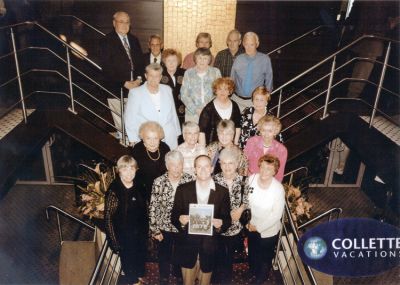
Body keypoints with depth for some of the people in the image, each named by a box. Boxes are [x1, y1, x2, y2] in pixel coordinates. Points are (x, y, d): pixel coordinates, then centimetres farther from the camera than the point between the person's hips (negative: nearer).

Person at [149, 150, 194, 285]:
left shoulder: (189, 180, -12)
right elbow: (153, 208, -9)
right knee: (164, 255, 19)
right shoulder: (159, 182, -14)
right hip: (164, 227, 0)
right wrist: (155, 230, -7)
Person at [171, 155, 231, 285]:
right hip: (187, 244, 0)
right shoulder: (183, 189, -1)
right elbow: (174, 216, 1)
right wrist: (180, 220, -21)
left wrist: (220, 224, -19)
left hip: (209, 246, 0)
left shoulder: (222, 192, -1)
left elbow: (227, 219, 2)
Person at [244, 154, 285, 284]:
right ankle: (253, 272, 61)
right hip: (252, 226, 3)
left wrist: (258, 227, -15)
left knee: (265, 257, 23)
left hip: (268, 231, -3)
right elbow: (246, 199, -4)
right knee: (252, 253, 29)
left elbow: (277, 215, -21)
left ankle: (261, 278, 54)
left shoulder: (278, 189, -29)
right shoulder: (252, 178, -19)